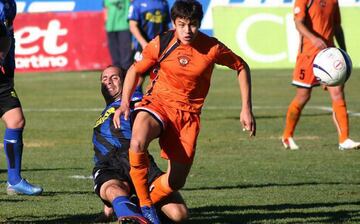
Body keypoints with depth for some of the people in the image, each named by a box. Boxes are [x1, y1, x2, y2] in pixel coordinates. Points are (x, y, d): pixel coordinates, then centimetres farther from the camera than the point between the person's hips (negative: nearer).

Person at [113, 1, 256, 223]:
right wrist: (125, 103, -5)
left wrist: (246, 109, 2)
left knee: (177, 181, -4)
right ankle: (144, 204, -18)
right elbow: (135, 69, 8)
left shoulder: (212, 48, -10)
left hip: (188, 113, 1)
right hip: (157, 103, -1)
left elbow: (242, 67, 5)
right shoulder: (161, 44, -8)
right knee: (138, 143, -34)